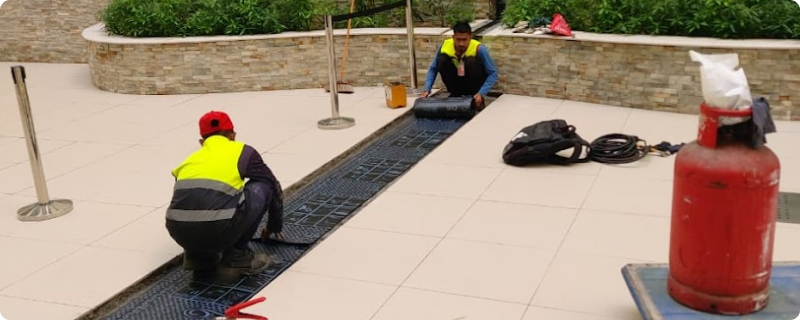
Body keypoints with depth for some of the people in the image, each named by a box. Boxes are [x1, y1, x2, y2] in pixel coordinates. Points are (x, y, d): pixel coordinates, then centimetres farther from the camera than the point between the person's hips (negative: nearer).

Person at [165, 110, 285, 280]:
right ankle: (236, 256, 18)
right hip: (218, 229, -5)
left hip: (179, 231, 5)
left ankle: (200, 258, 18)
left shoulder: (191, 158, 30)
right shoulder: (242, 151, 21)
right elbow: (274, 188, 32)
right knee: (262, 188, 20)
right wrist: (275, 226, 50)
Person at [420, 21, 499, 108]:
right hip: (457, 85, 3)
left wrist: (481, 93, -35)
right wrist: (427, 89, -20)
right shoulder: (445, 46, -19)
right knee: (442, 60, -21)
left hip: (474, 85, -3)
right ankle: (455, 95, -2)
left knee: (471, 62, -31)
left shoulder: (479, 49, -27)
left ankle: (476, 98, -11)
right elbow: (433, 69, -7)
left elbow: (493, 74, -23)